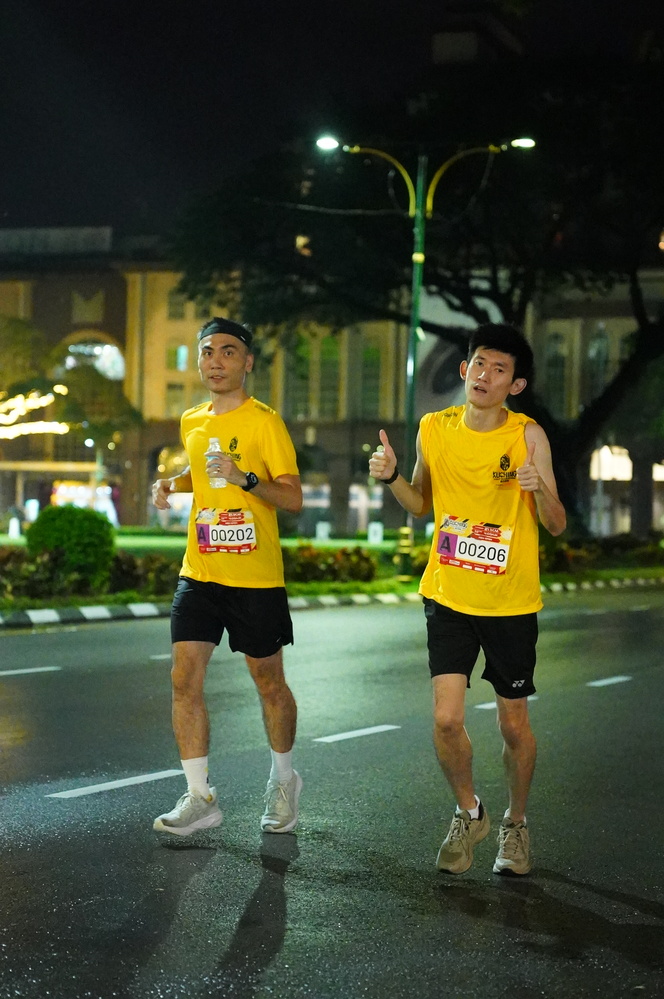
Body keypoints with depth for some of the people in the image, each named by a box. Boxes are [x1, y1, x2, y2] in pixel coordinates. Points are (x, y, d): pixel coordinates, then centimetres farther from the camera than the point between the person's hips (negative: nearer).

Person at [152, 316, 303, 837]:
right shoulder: (192, 422, 10)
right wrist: (172, 483, 10)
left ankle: (283, 781, 30)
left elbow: (294, 498, -12)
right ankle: (200, 798, 2)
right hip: (199, 573, 5)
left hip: (256, 578, -5)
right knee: (185, 678, -5)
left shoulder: (265, 422, -8)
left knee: (269, 683, 8)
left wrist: (245, 478, -27)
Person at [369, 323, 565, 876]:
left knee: (514, 727, 8)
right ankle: (469, 813, 20)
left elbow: (557, 526, -10)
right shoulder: (435, 429, -1)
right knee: (446, 719, -8)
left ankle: (516, 824, 34)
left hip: (511, 602, -2)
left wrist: (539, 489, -30)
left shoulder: (527, 436, -10)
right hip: (449, 596, 2)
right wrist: (392, 476, -6)